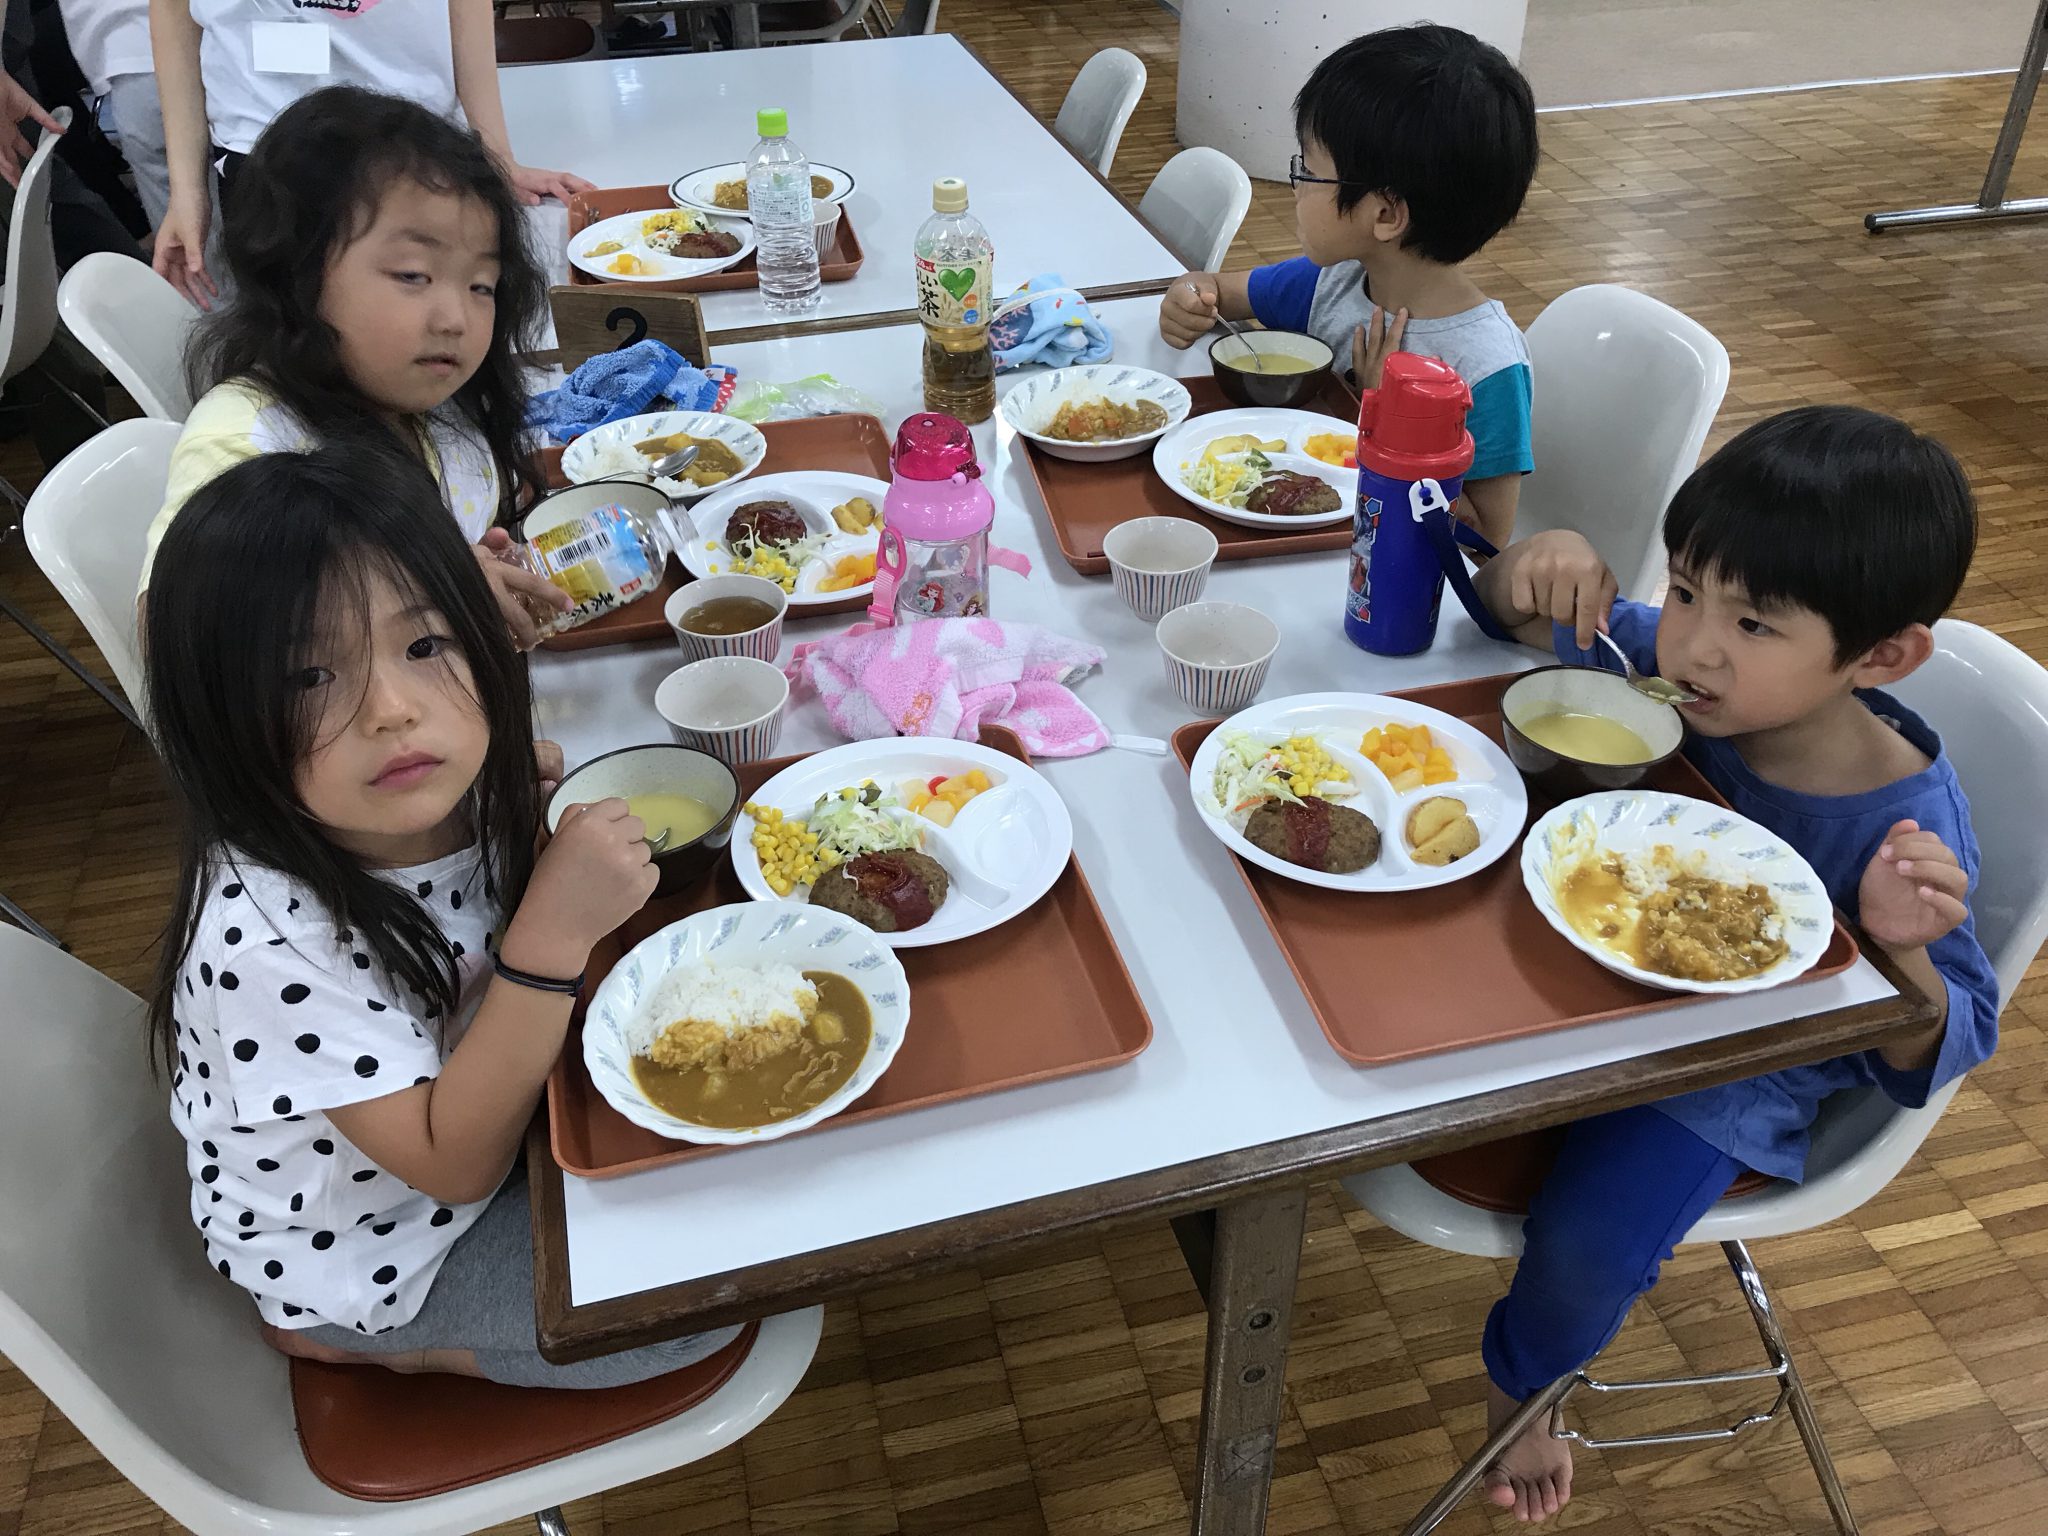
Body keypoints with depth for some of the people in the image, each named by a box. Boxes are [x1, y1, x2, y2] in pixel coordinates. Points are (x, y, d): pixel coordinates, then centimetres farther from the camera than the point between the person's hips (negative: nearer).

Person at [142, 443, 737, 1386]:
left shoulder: (463, 798, -17)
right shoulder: (267, 936, -37)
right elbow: (453, 1162, -30)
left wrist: (519, 776, -13)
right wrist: (555, 930, -41)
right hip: (369, 1256, -6)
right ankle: (358, 1343, 5)